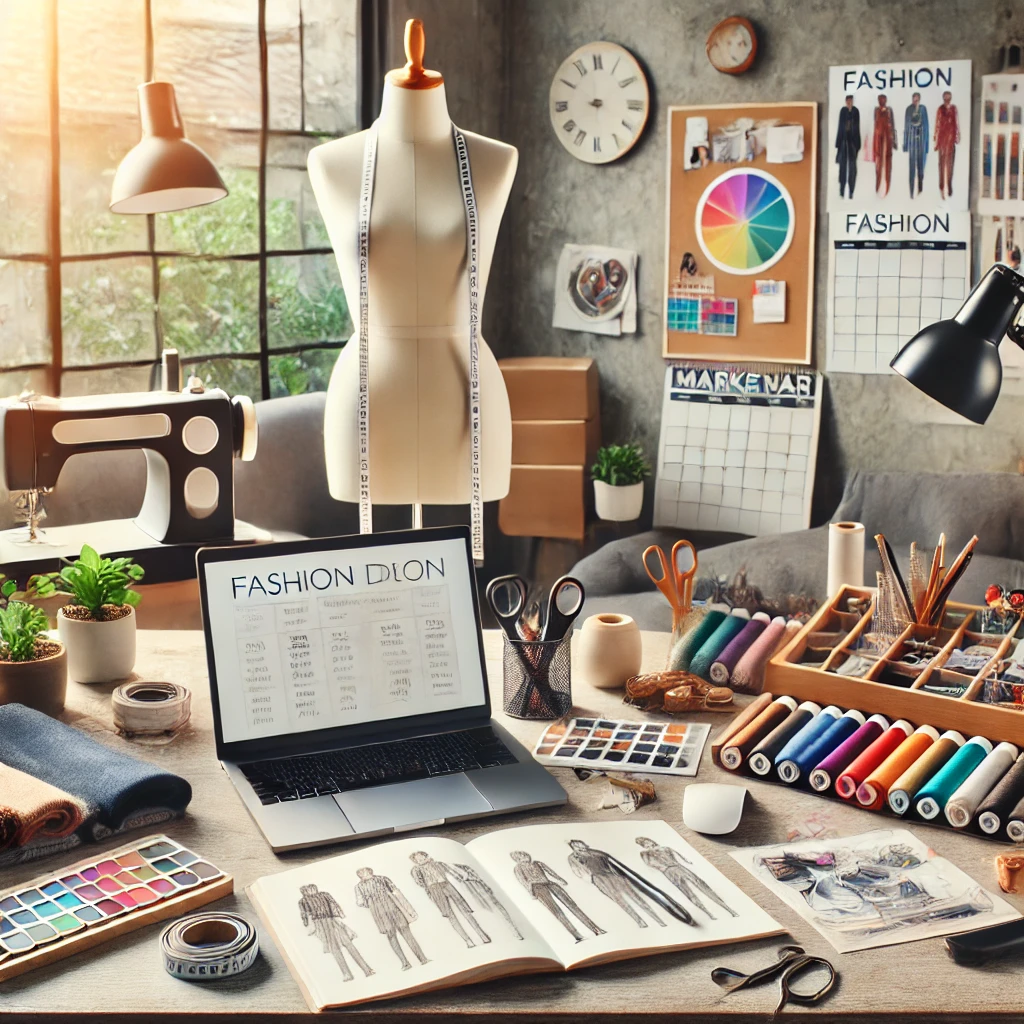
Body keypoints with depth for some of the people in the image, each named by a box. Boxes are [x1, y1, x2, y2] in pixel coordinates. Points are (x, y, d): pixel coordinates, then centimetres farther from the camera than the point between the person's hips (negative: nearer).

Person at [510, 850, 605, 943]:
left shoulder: (538, 863, 28)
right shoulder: (518, 868, 16)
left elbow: (551, 872, 22)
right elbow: (523, 881, 2)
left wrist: (561, 880, 8)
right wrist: (531, 891, -13)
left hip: (550, 883, 4)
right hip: (538, 887, -4)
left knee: (570, 904, -13)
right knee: (555, 909, -23)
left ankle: (595, 929, -22)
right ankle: (576, 936, -37)